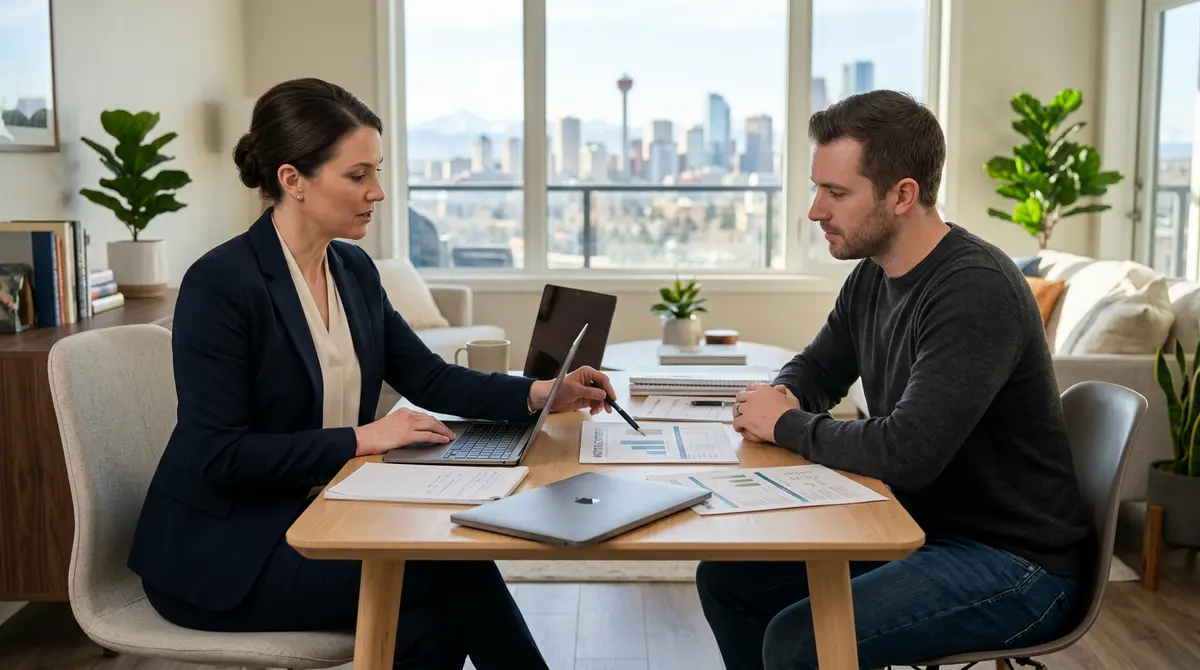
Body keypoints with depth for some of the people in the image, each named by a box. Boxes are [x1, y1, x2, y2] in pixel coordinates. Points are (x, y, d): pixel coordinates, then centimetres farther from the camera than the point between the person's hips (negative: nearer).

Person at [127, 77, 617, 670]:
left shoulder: (355, 270, 4)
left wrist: (541, 394, -9)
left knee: (434, 612, -18)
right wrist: (361, 439, -24)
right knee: (447, 571, -18)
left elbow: (428, 378, 5)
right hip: (219, 550, -6)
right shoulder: (220, 284, -19)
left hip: (314, 514, 7)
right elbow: (220, 456, -22)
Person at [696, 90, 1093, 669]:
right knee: (725, 579, 6)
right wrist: (781, 396, -5)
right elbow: (817, 368, 19)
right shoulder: (871, 275, 2)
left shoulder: (977, 291, -25)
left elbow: (906, 453, -33)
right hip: (917, 528, 9)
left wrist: (788, 425, -16)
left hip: (1015, 563, -8)